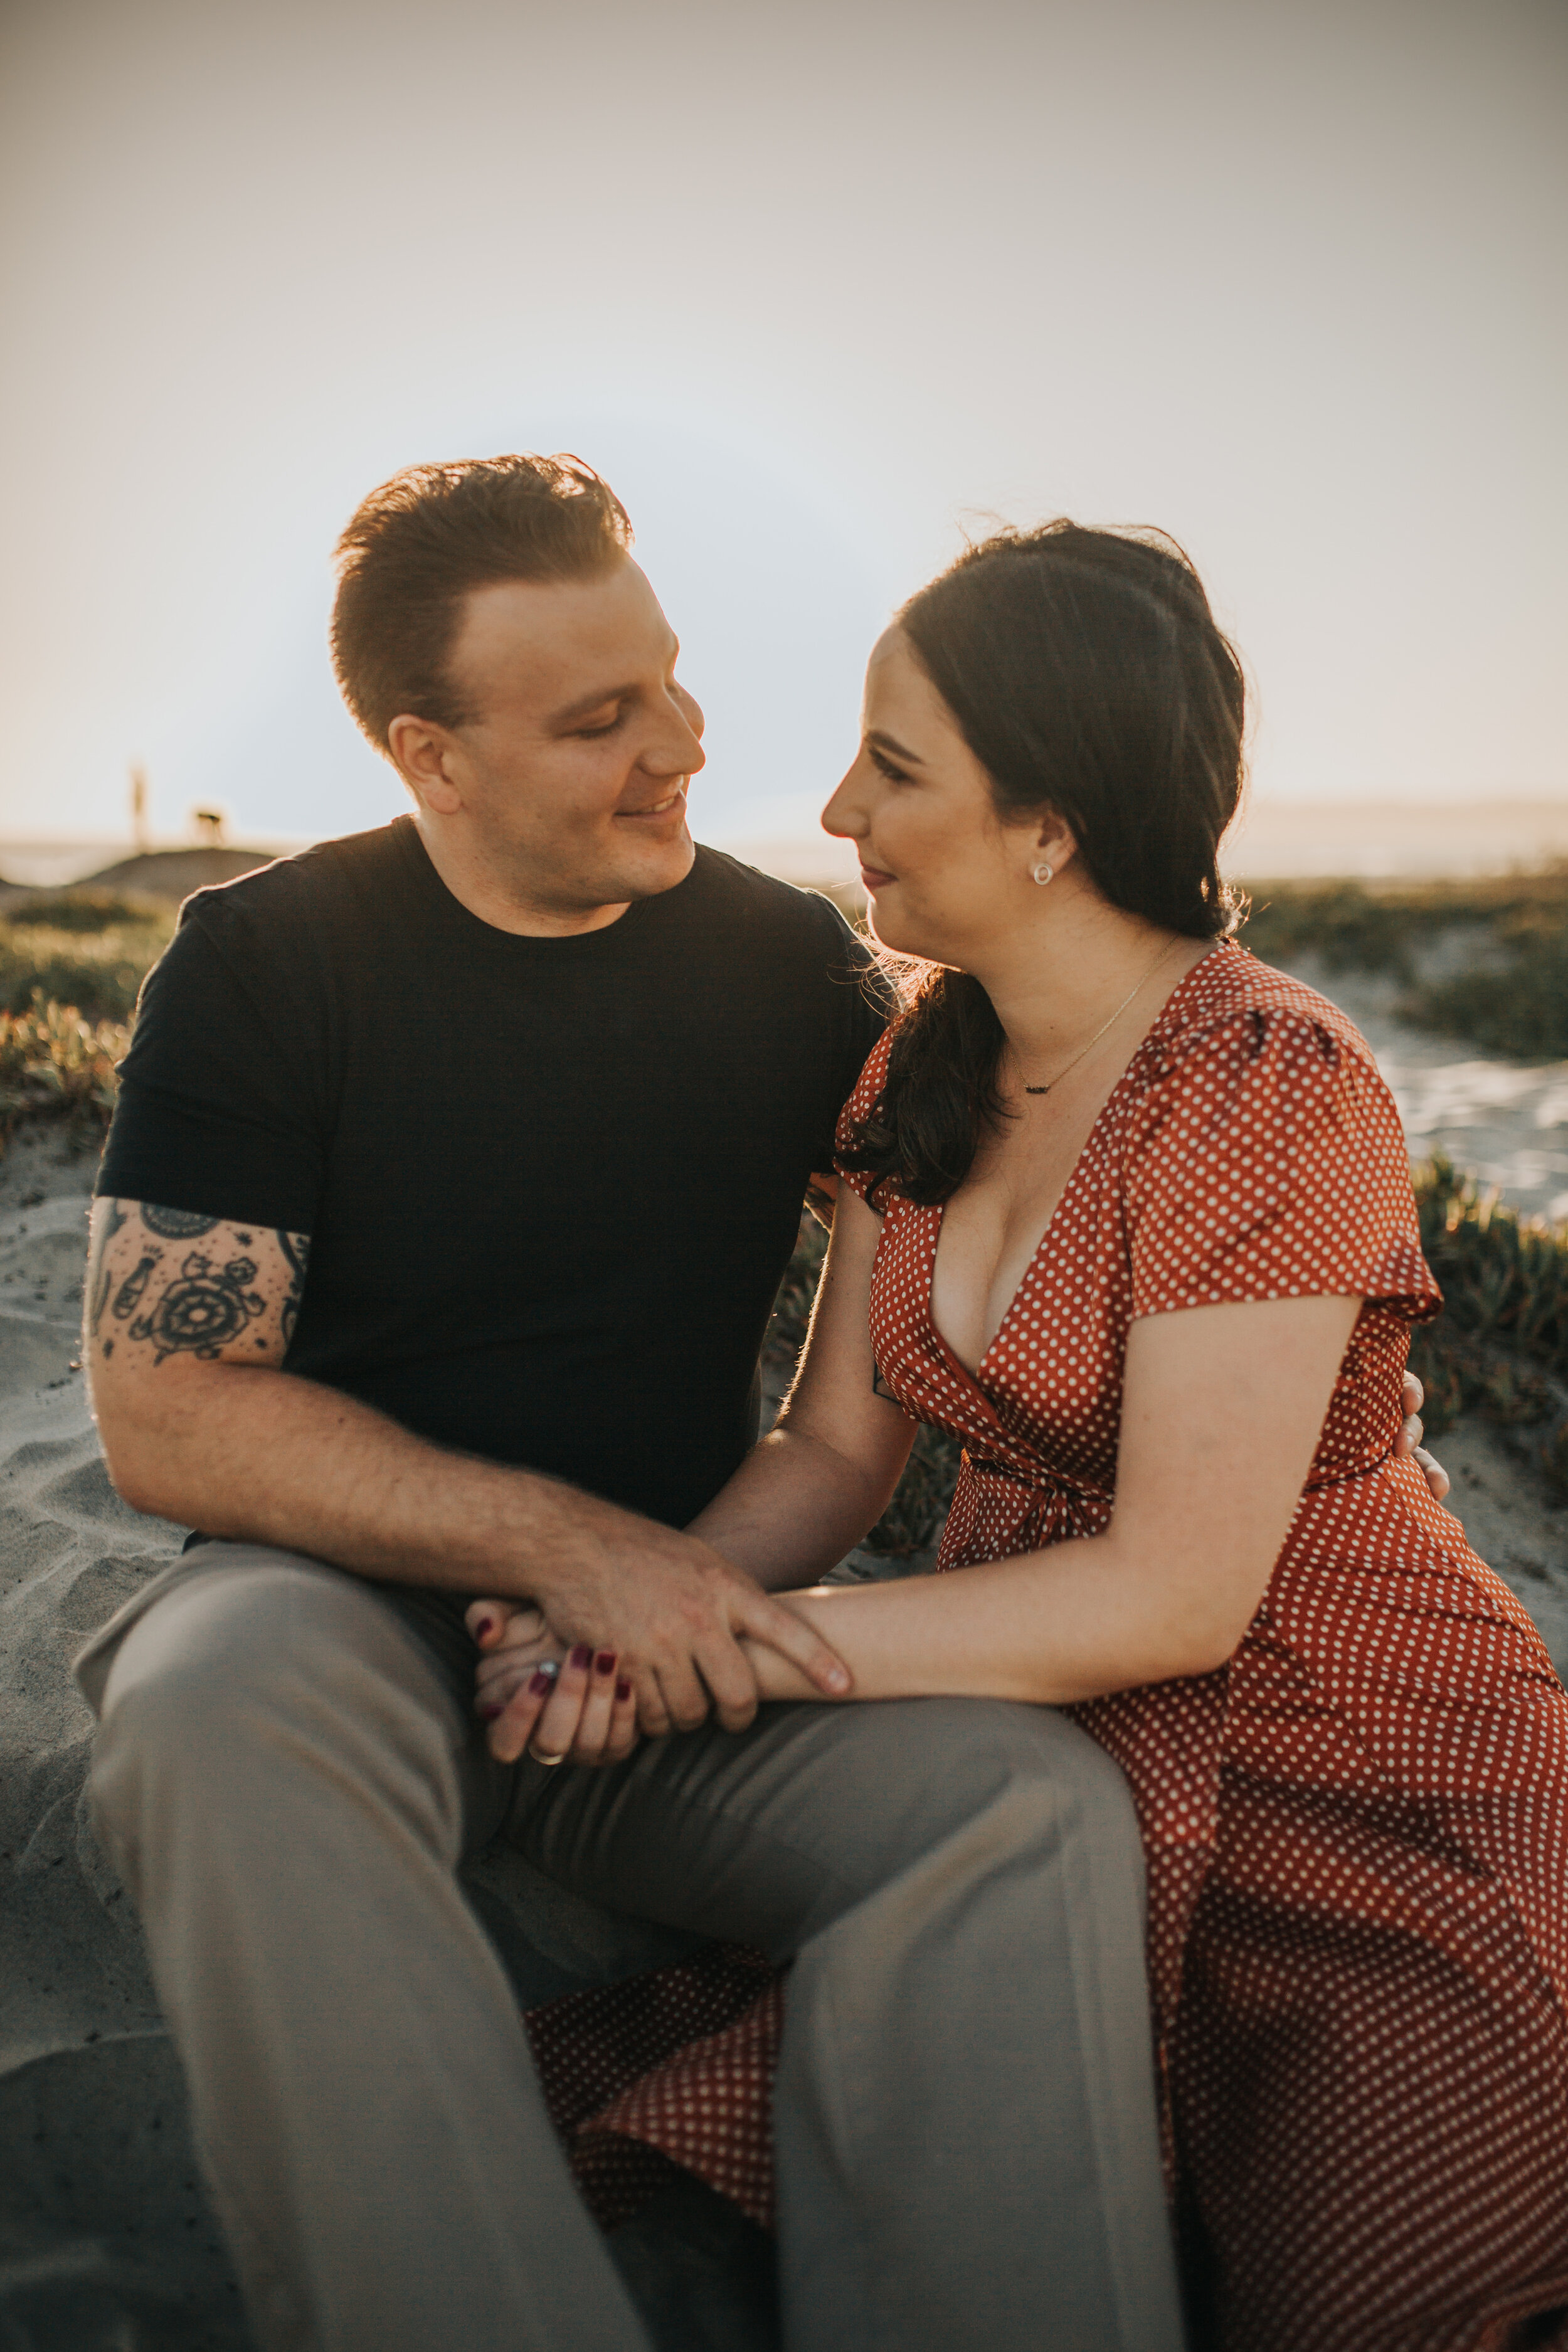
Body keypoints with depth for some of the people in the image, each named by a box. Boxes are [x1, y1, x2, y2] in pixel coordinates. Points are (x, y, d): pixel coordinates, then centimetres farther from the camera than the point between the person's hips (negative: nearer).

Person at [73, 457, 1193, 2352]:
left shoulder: (786, 959, 5)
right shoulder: (267, 962, -3)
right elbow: (163, 1412, -9)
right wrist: (569, 1541, -18)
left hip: (683, 1635, 2)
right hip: (354, 1604, -1)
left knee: (1033, 1807, -27)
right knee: (216, 1708, -36)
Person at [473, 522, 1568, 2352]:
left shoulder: (1268, 1089, -21)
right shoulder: (927, 1054, 3)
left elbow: (1174, 1592, -22)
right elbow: (837, 1445, 4)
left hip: (1340, 1771, -5)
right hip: (1049, 1724, 6)